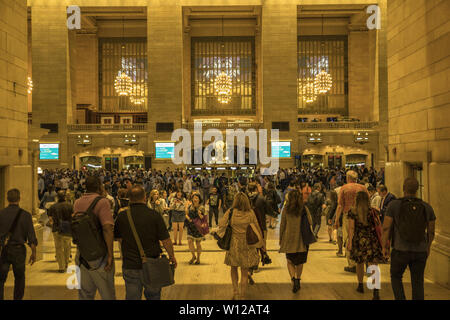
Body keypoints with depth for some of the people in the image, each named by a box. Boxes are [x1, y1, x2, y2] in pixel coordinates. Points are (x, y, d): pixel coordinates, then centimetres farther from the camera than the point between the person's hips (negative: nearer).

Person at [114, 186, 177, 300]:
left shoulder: (122, 216, -5)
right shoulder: (154, 215, -11)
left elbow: (117, 237, 10)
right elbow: (166, 240, -9)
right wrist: (172, 256, 7)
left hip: (130, 266, 1)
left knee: (132, 297, 11)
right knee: (153, 295, 17)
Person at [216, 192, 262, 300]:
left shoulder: (230, 212, -11)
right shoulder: (250, 213, -8)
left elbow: (221, 225, -10)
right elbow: (257, 229, 0)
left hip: (234, 245, 0)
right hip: (247, 246, 0)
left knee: (234, 269, 20)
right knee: (244, 273, 10)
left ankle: (236, 293, 15)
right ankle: (242, 296, 14)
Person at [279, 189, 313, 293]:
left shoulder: (286, 209, -5)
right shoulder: (304, 209, -3)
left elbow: (282, 225, -1)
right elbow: (310, 222, 0)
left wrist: (280, 239, 8)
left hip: (289, 238, -1)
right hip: (302, 239, 1)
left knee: (290, 261, 10)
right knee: (300, 261, 17)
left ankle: (293, 279, -10)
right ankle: (298, 280, 22)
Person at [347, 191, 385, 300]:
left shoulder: (352, 212, -4)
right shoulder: (372, 211, -1)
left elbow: (351, 228, -8)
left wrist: (350, 241, -7)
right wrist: (380, 240, 13)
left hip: (358, 240, 0)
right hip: (372, 240, 0)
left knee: (359, 263, 21)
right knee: (373, 264, -5)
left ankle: (360, 285, 34)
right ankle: (376, 289, -19)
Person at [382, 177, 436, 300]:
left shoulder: (394, 205, -11)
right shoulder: (427, 207, -2)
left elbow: (386, 227, -10)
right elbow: (431, 230, 6)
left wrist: (384, 246, 3)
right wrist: (428, 247, 22)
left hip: (400, 250, -2)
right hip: (420, 251, 2)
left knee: (396, 277, 20)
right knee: (417, 283, 13)